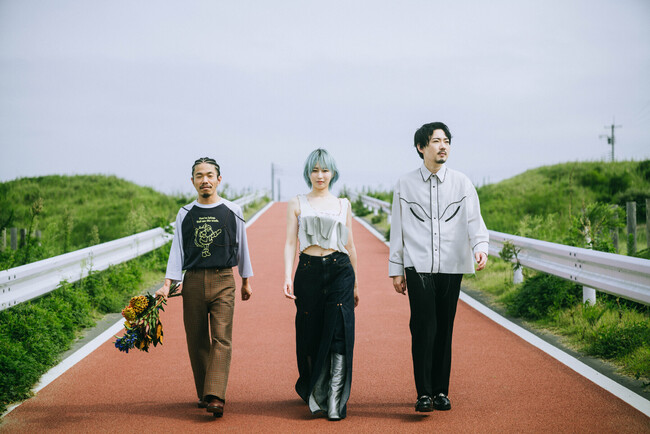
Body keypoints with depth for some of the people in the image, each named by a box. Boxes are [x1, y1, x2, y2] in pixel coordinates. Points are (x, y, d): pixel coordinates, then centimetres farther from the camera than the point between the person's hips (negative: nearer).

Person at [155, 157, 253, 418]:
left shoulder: (232, 212, 5)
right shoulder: (185, 215, 7)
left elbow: (241, 247, 14)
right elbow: (177, 251, 6)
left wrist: (246, 282, 18)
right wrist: (167, 285, -4)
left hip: (223, 281, -2)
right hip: (193, 281, 2)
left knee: (221, 338, -12)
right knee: (197, 341, 5)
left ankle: (215, 397, -20)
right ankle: (203, 394, 18)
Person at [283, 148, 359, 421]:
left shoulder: (343, 205, 13)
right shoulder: (297, 204, 9)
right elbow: (290, 243, 3)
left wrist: (355, 284, 17)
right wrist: (287, 278, -10)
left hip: (340, 270, 0)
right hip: (309, 272, 0)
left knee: (338, 333, -10)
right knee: (311, 336, 4)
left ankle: (335, 402, -12)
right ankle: (316, 396, 21)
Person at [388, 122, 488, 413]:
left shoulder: (461, 184, 6)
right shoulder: (405, 185, 7)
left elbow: (474, 220, -2)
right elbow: (397, 229, 9)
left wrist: (480, 247, -22)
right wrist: (396, 270, 7)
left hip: (451, 268, 1)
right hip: (418, 268, -1)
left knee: (444, 329, 4)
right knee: (423, 327, -10)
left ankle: (441, 391, 14)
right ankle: (424, 393, -5)